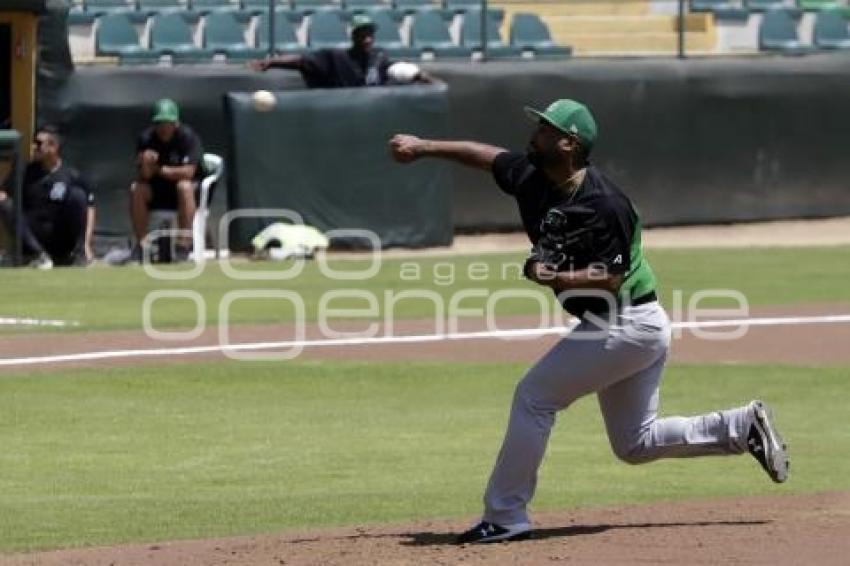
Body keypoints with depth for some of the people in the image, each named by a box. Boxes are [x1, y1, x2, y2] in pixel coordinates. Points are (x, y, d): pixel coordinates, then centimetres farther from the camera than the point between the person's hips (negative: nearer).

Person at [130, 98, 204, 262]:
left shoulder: (187, 136, -17)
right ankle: (141, 244, -16)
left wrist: (159, 169, -17)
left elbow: (188, 172, -25)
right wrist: (145, 164, -35)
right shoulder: (146, 139, -8)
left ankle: (184, 243, -36)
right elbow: (143, 177, -12)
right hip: (157, 189, 4)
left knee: (184, 187, -37)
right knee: (136, 190, -23)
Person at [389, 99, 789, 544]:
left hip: (626, 323, -10)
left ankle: (505, 517, -3)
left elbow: (610, 279, -24)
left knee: (534, 397, -8)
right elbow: (487, 155, 16)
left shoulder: (604, 204, -24)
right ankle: (744, 426, 20)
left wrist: (555, 278, -36)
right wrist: (424, 147, 15)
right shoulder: (532, 178, 1)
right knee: (635, 444, 17)